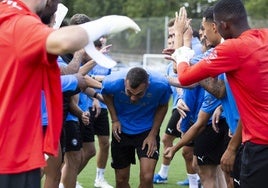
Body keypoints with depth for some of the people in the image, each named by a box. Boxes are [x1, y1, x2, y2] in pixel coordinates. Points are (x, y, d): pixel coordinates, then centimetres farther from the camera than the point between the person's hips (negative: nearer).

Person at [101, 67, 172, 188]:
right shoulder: (113, 83, -27)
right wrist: (114, 120, -6)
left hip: (147, 131, -1)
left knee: (147, 178, -16)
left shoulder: (161, 85, -28)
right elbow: (106, 95, 0)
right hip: (122, 131, 1)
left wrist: (153, 134, -8)